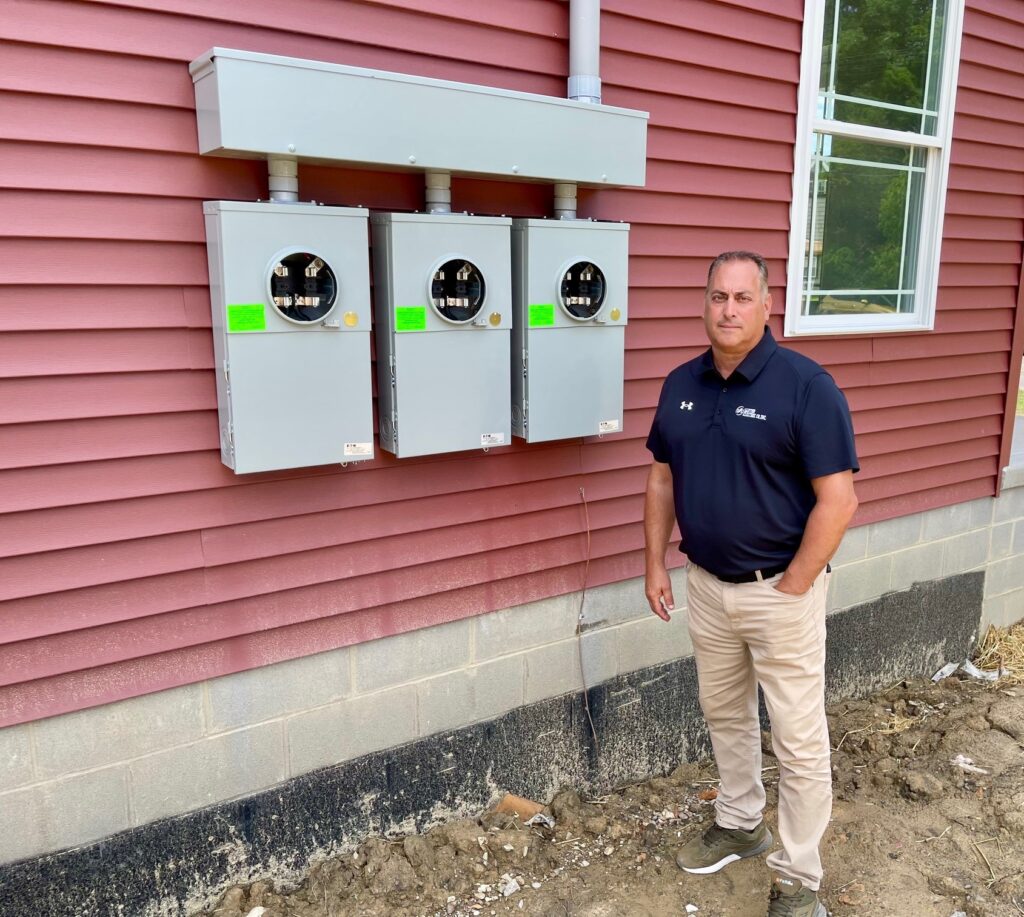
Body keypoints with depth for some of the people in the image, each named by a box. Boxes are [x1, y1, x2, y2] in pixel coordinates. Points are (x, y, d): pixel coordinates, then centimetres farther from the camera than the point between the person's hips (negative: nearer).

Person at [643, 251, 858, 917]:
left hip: (781, 591, -6)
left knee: (799, 741, 7)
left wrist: (790, 589, -16)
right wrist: (656, 564, 6)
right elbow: (662, 479, 10)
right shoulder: (682, 384, 2)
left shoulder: (807, 385, -16)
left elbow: (839, 500, -18)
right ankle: (741, 825, 45)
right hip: (707, 586, 6)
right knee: (725, 715, 22)